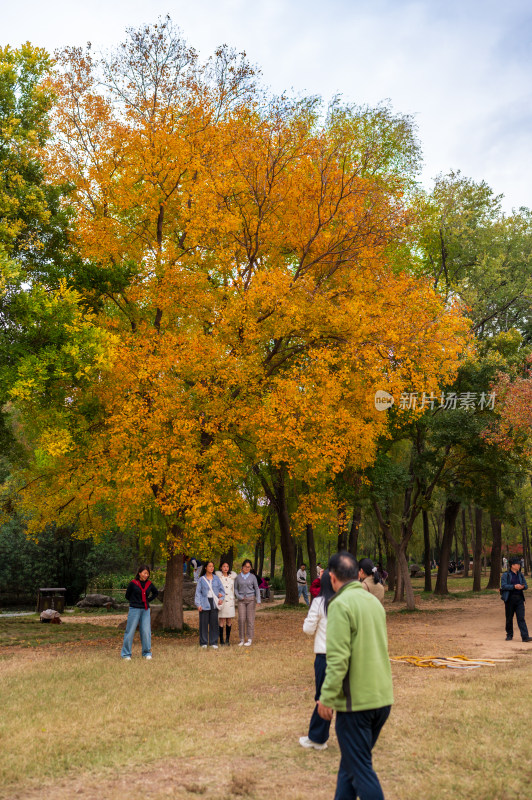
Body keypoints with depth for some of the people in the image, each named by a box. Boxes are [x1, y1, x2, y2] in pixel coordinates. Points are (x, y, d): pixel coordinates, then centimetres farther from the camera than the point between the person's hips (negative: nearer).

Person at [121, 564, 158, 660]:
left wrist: (148, 600, 10)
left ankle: (147, 653, 13)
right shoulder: (133, 583, -6)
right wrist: (135, 602, 6)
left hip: (145, 610, 3)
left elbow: (156, 593, 22)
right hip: (134, 609, -3)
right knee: (130, 631, 0)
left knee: (146, 631, 1)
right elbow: (127, 596, 6)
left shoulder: (149, 584, 4)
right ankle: (126, 654, 10)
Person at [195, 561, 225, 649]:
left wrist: (221, 598, -4)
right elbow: (198, 592, 3)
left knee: (214, 623, 1)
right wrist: (198, 604, -6)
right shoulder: (201, 579, 4)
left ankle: (213, 642, 9)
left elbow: (222, 589, 14)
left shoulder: (216, 578, 11)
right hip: (204, 603, -2)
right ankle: (203, 642, 7)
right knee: (204, 623, -2)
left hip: (214, 603, 2)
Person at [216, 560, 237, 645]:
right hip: (221, 600, -3)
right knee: (222, 620, -4)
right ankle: (221, 640, 5)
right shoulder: (218, 577, -1)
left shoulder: (232, 577, 10)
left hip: (230, 600, 3)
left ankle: (227, 640, 13)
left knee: (230, 621, 3)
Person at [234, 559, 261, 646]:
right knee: (241, 619, -6)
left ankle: (249, 640, 5)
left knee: (250, 619, -2)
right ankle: (242, 639, 4)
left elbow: (257, 589, 2)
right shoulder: (238, 577, 3)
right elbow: (235, 589, 9)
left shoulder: (252, 577, 0)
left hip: (251, 599, -1)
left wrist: (258, 600, -8)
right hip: (241, 600, 1)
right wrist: (239, 597, -9)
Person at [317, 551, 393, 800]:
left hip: (356, 700, -8)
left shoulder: (340, 604, -14)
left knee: (360, 769, 1)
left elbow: (338, 658, -21)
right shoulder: (374, 601, 10)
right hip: (383, 697, 8)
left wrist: (327, 697, -14)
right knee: (350, 763, 20)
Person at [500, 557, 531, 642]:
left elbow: (526, 585, 14)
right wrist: (514, 586, -21)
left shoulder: (520, 575, 13)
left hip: (519, 598, 3)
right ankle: (509, 635, 20)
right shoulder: (505, 575, -2)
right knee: (509, 618, 7)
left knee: (521, 618, -5)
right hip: (510, 599, -3)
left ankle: (525, 636, -10)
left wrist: (522, 586, -10)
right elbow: (503, 586, -13)